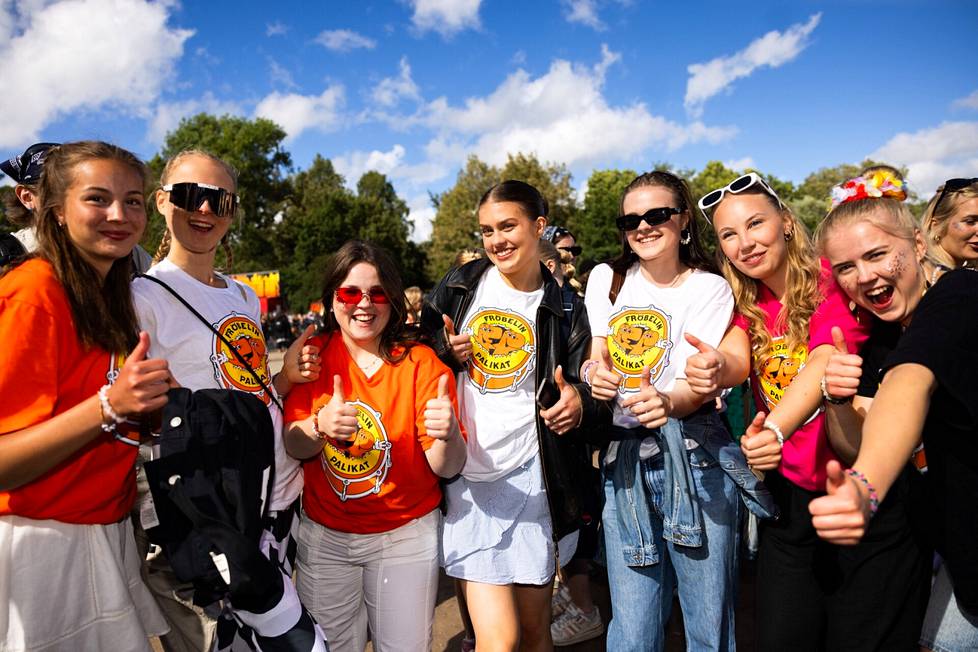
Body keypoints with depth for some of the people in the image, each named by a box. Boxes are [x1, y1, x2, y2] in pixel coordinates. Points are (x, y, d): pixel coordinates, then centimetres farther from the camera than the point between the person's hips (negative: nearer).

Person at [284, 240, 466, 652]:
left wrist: (447, 435, -36)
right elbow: (291, 446, -8)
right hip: (323, 534, 2)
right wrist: (320, 427, -30)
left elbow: (447, 468, -14)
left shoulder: (421, 362, -11)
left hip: (406, 535, -1)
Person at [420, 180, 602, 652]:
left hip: (532, 476, 1)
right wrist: (446, 353, -10)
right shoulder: (460, 286, 3)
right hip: (467, 476, -1)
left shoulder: (562, 307, 3)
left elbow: (580, 387, 6)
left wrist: (579, 403, -17)